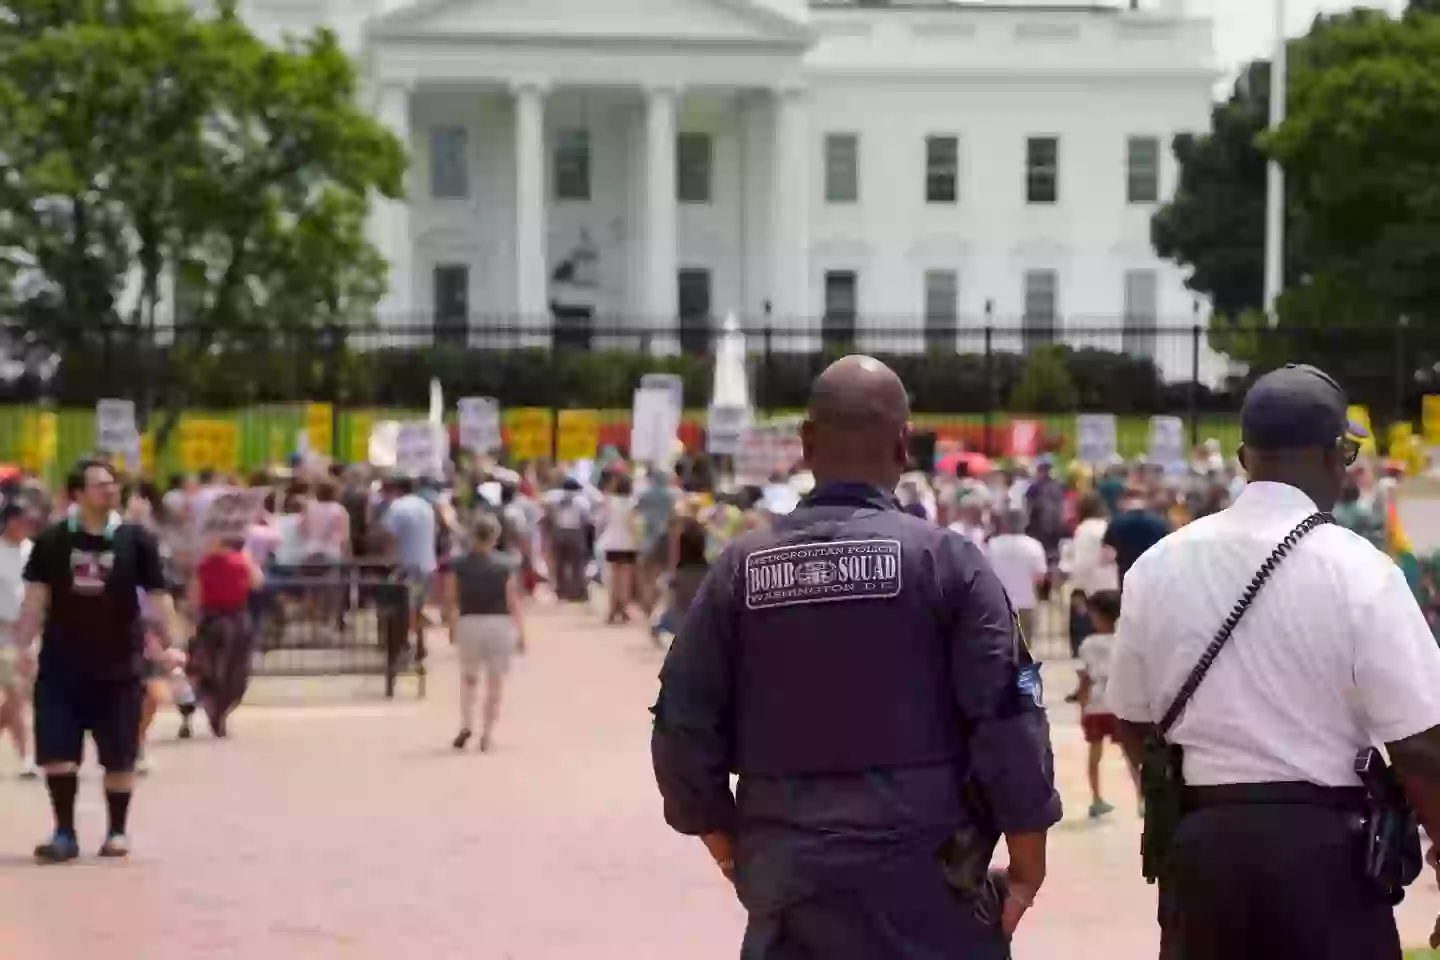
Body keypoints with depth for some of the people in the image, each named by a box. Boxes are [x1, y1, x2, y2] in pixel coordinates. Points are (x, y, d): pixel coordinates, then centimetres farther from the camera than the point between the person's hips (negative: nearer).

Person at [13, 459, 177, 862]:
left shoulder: (136, 540, -2)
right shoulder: (52, 540, -1)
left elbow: (158, 595, -1)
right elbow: (37, 595, 1)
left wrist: (171, 644, -12)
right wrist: (26, 645, -8)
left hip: (119, 666, 0)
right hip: (61, 665, 1)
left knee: (119, 757, 6)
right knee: (56, 753, 1)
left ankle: (117, 831, 21)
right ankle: (64, 833, 13)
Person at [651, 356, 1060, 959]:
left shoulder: (741, 567, 0)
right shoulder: (944, 558, -7)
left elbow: (684, 723, 3)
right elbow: (1006, 718, -9)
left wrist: (726, 838, 17)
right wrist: (1028, 858, 1)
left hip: (787, 876, 3)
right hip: (927, 880, -2)